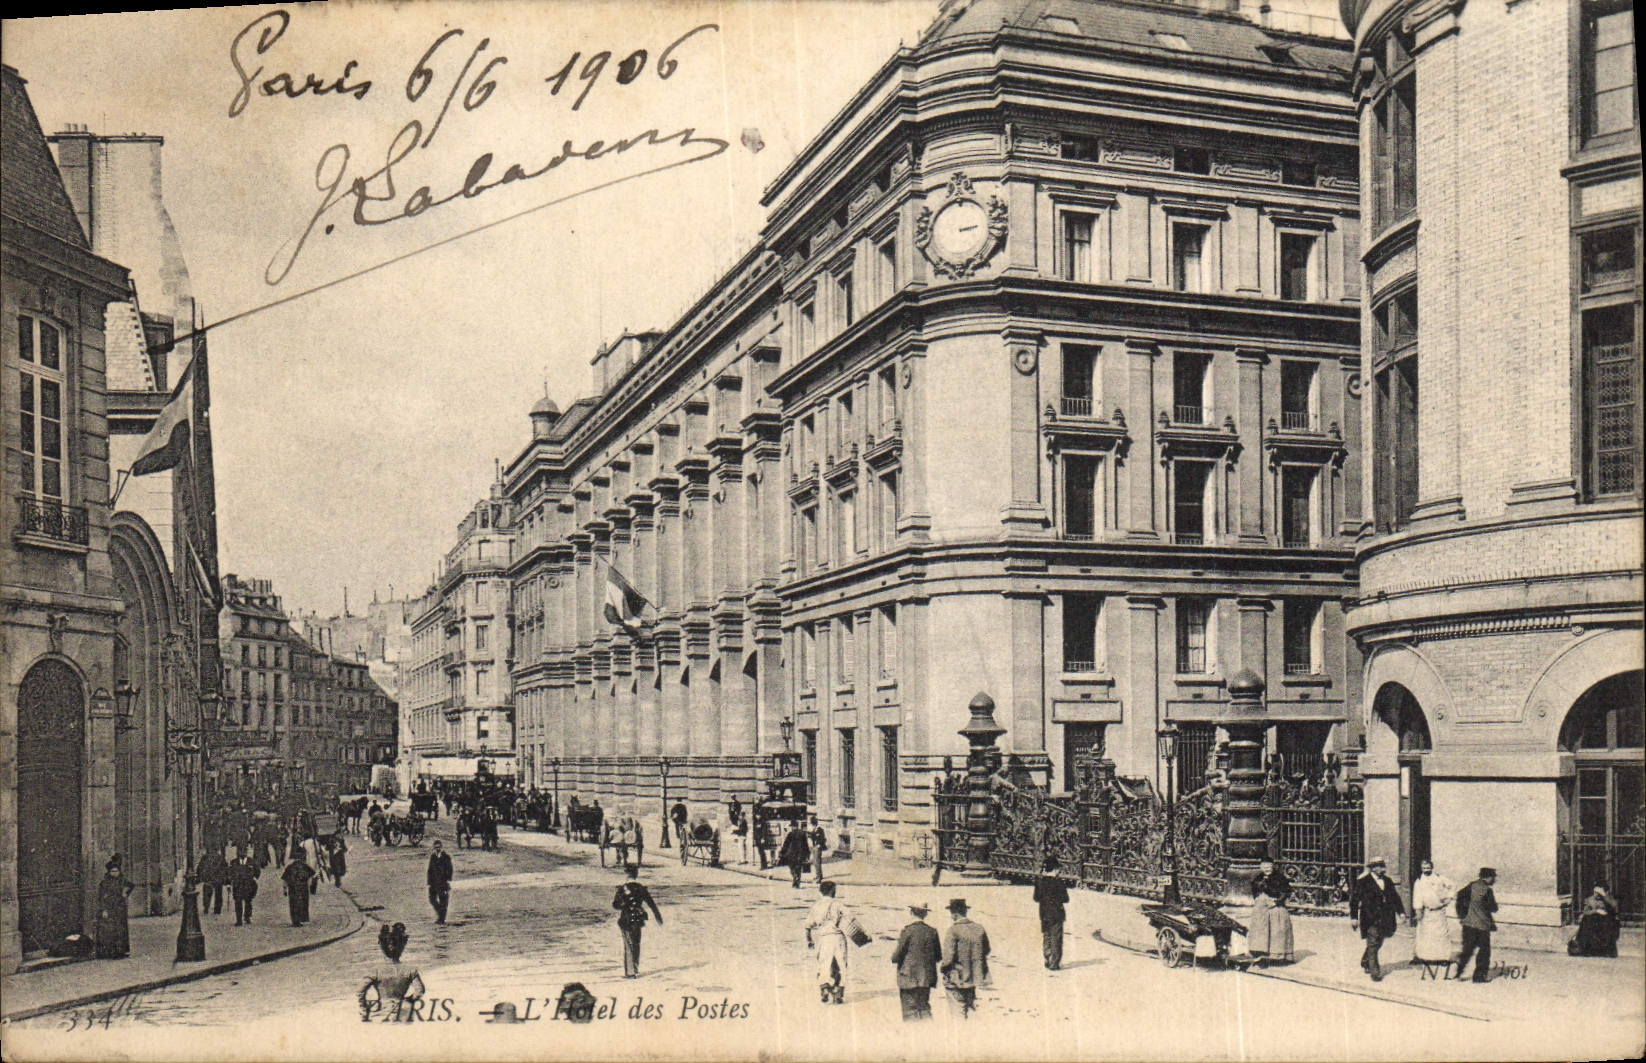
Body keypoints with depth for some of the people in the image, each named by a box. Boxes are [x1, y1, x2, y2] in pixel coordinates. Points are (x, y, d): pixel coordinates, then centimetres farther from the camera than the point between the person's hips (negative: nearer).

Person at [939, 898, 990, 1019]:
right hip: (974, 977, 6)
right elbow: (986, 951, 11)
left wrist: (940, 966, -1)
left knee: (958, 1011, 4)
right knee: (970, 1007, 20)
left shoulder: (952, 931, -18)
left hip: (957, 980, -6)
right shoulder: (979, 929, 0)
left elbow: (948, 958, -20)